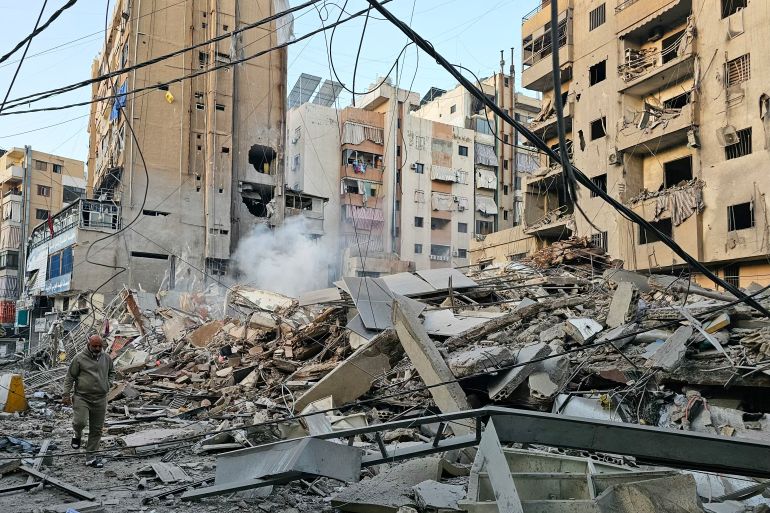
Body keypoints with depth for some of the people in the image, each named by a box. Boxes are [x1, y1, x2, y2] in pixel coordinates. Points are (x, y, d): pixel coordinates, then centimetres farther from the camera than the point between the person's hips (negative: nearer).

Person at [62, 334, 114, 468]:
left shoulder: (106, 358, 9)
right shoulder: (79, 358, -4)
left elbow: (112, 372, 25)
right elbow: (70, 377, -1)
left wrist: (109, 383, 7)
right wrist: (66, 394, -6)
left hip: (100, 400, 4)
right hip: (82, 397, -3)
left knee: (96, 430, 6)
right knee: (80, 422, -20)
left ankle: (91, 456, 15)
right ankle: (77, 435, 17)